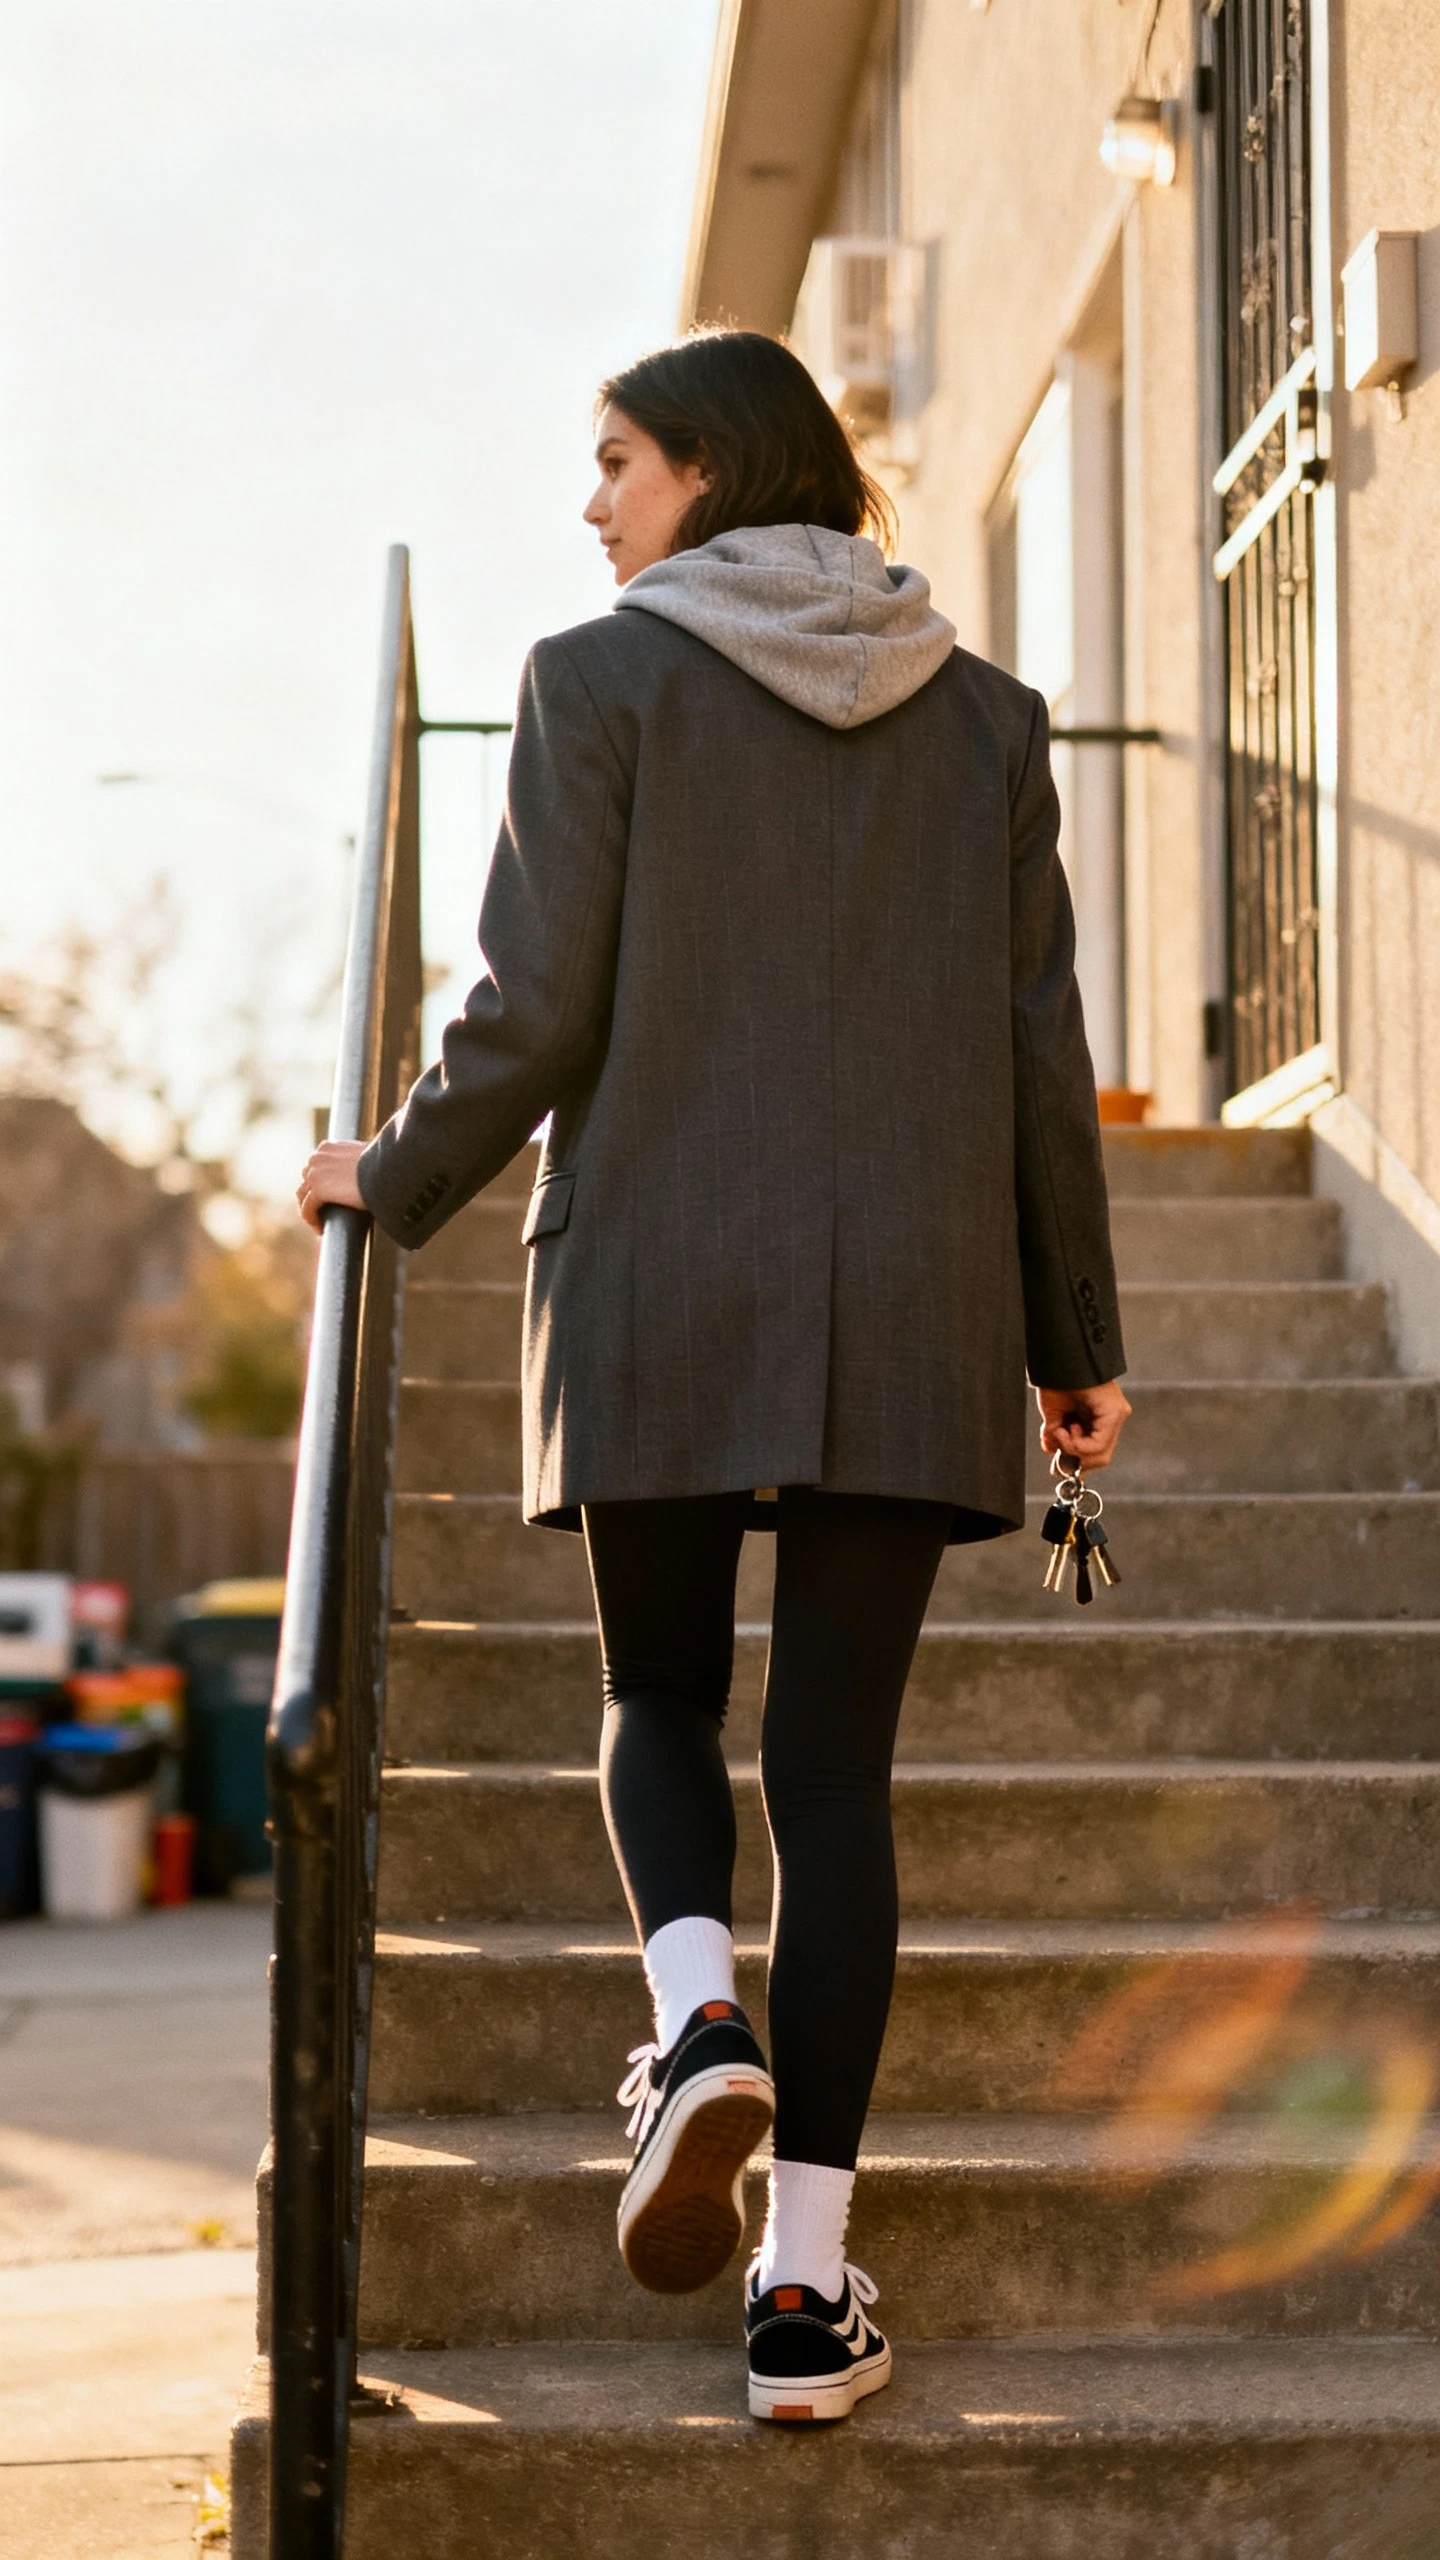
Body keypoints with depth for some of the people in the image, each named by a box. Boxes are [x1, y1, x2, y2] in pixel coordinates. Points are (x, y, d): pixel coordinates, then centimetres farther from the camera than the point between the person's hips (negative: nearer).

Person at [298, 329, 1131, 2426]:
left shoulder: (604, 682, -1)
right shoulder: (984, 716, 9)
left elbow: (533, 1014, -6)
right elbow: (1040, 1060, 8)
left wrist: (396, 1182, 12)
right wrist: (1075, 1338, 15)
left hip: (660, 1291, -2)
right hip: (911, 1307, 2)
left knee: (660, 1694, 18)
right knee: (835, 1756, 5)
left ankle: (702, 2021, -11)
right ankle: (809, 2289, 3)